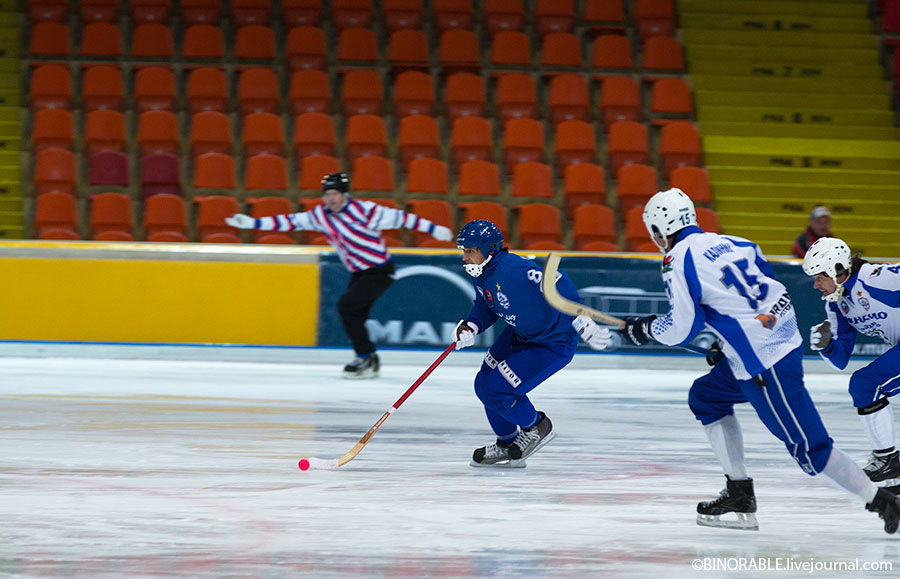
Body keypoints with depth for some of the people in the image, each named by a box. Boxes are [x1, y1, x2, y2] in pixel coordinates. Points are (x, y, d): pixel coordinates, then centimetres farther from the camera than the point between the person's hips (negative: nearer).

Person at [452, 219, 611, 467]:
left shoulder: (514, 269, -32)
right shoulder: (483, 274, -2)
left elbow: (557, 285, -35)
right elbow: (485, 305, 15)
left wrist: (581, 322, -39)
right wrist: (471, 327, -5)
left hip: (555, 343, -10)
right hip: (520, 334, 10)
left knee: (497, 391, -14)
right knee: (484, 385, 9)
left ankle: (537, 428, 14)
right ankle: (507, 445, 28)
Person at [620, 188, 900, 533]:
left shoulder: (679, 261, -9)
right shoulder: (728, 243, 15)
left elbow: (681, 328, -10)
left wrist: (642, 328, 10)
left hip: (765, 363, -10)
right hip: (783, 335, 10)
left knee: (807, 446, -6)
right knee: (705, 397, 22)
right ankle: (740, 496, 21)